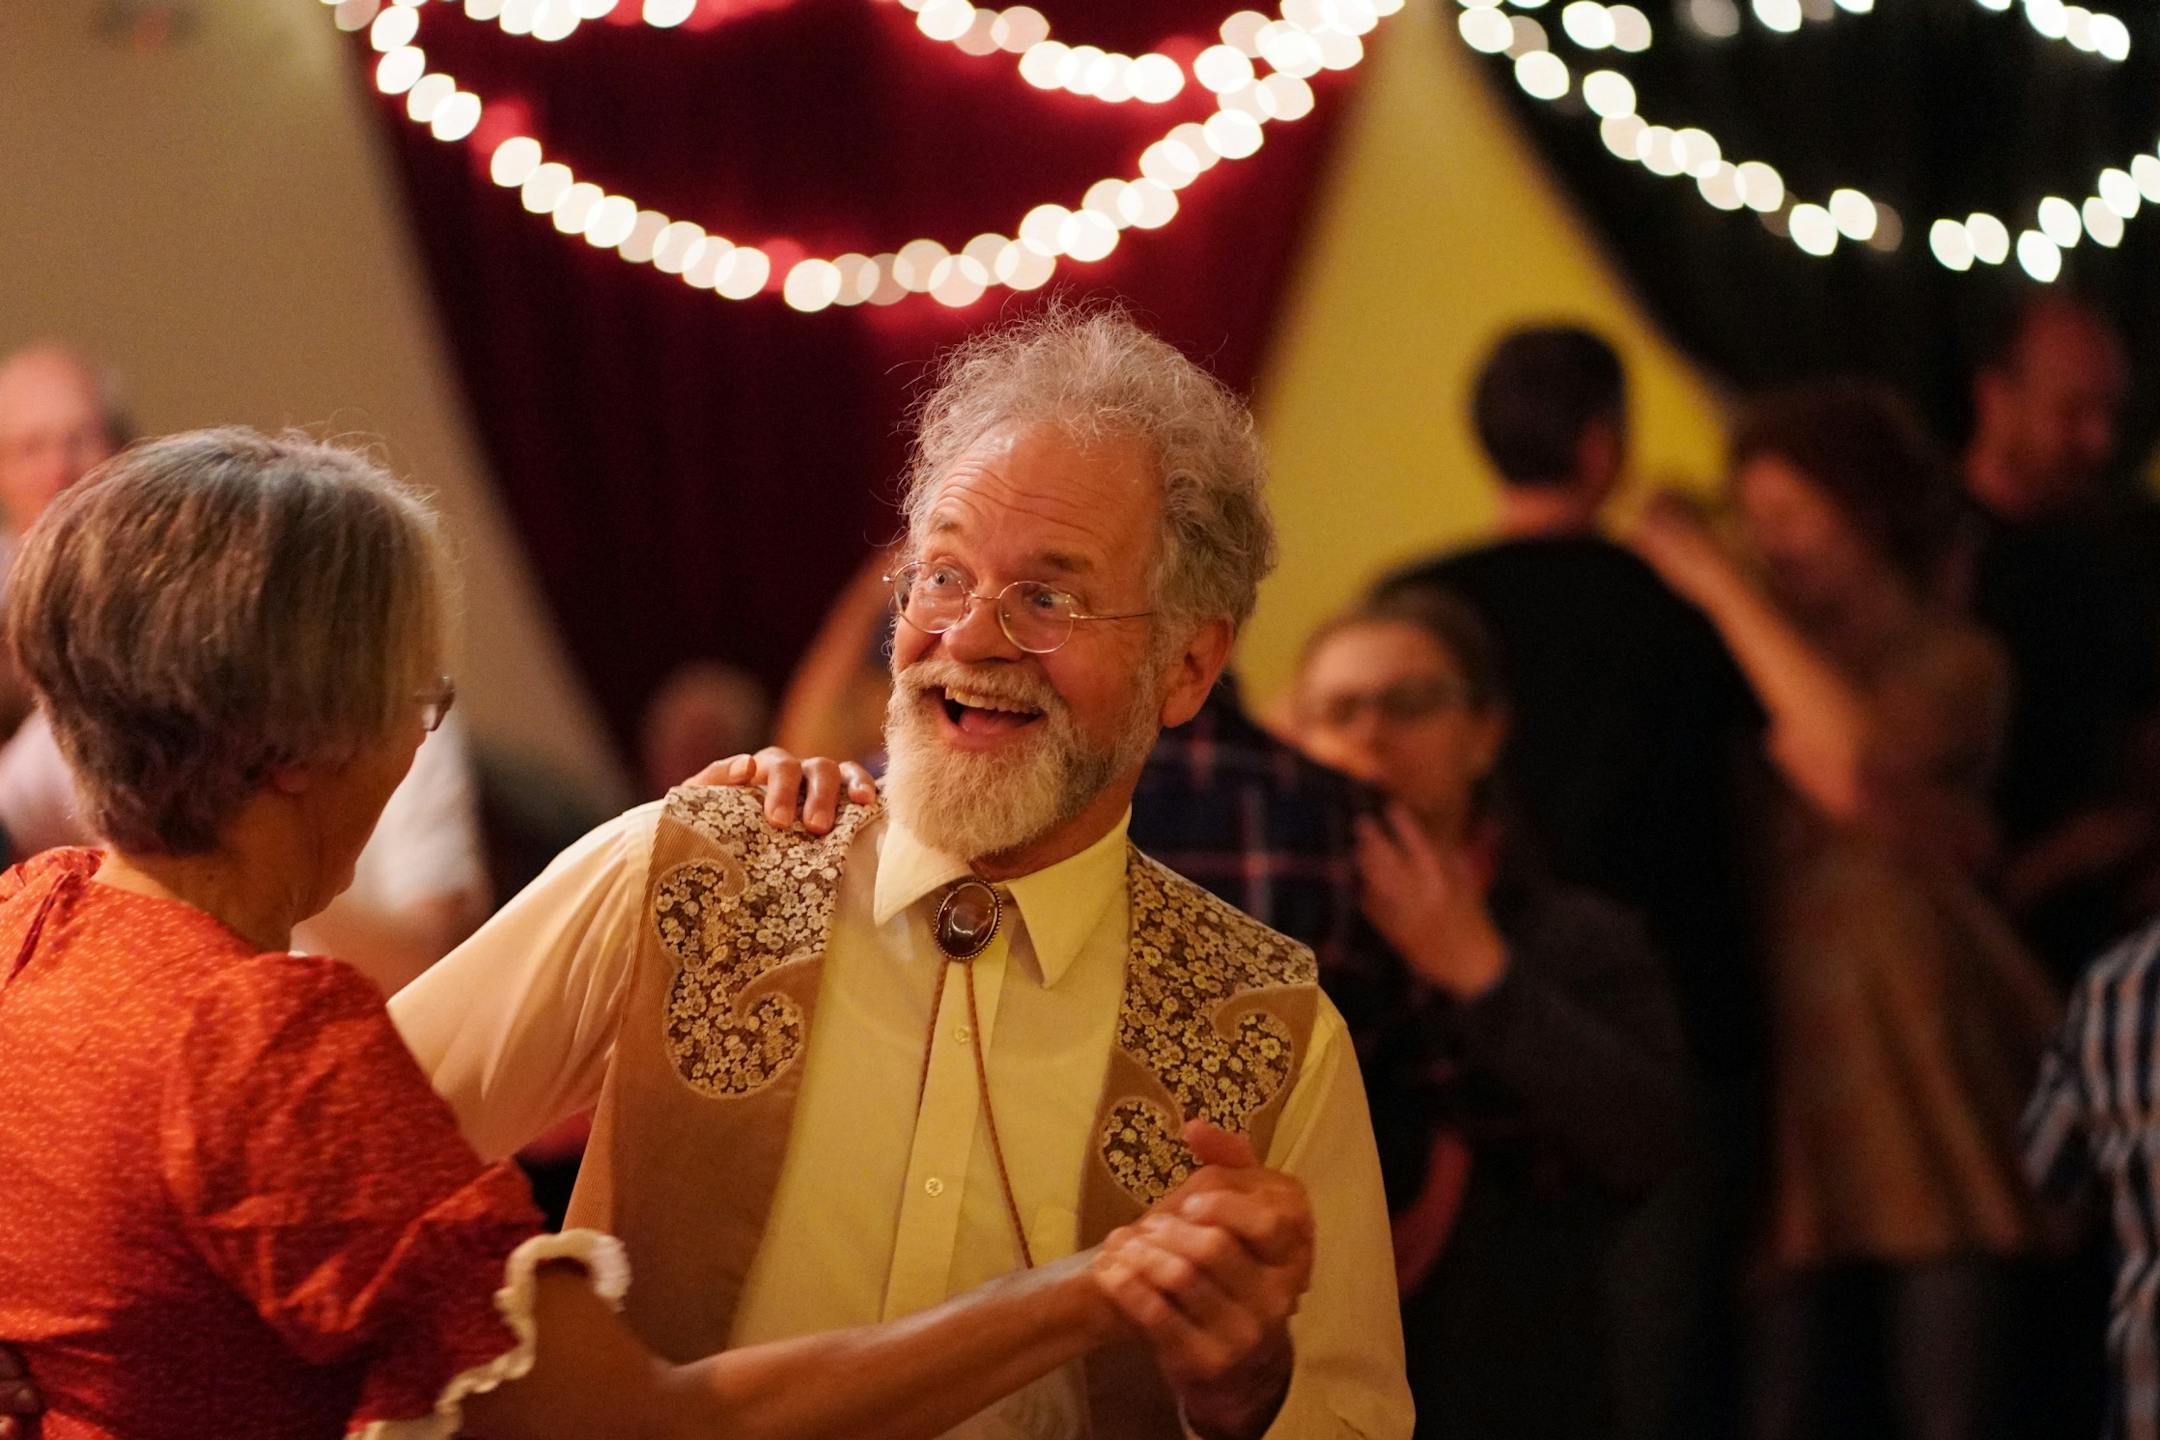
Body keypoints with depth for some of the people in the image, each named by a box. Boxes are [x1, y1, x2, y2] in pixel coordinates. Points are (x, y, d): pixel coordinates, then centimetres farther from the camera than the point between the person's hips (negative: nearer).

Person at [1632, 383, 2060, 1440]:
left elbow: (1853, 760, -15)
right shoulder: (1752, 664, 20)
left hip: (1912, 1048, -3)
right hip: (1774, 1041, 3)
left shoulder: (1951, 659, 6)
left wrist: (1721, 590, -10)